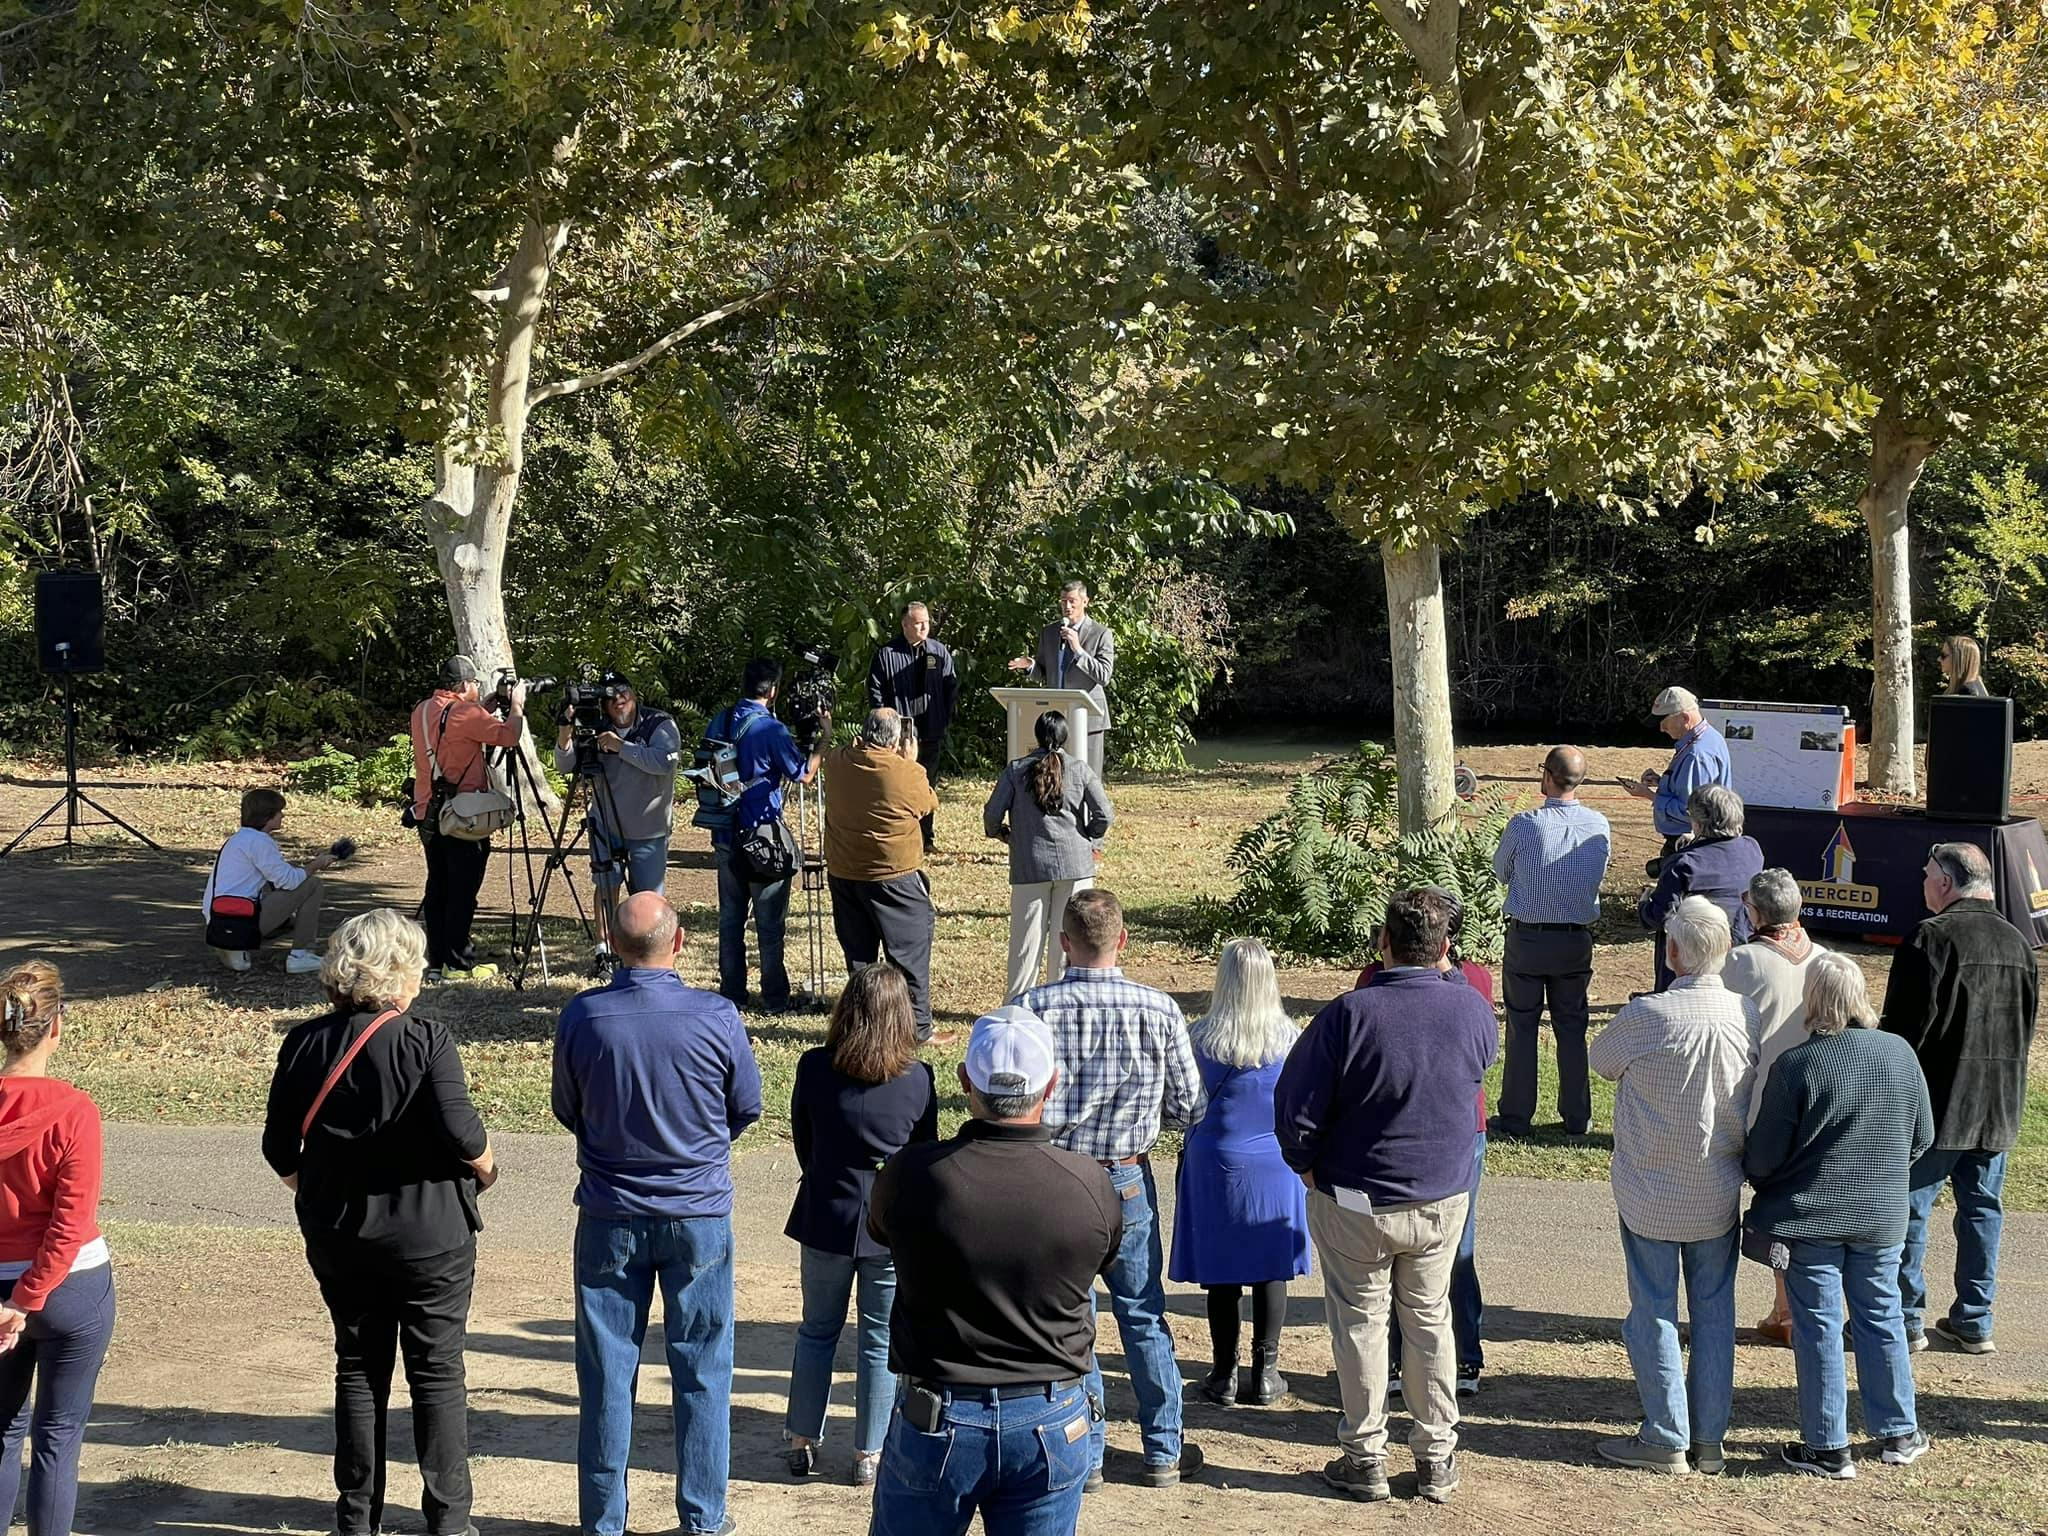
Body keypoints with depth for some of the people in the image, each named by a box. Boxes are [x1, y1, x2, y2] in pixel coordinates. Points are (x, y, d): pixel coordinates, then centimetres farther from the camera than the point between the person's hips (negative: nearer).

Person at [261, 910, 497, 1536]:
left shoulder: (305, 1043, -3)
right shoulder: (426, 1041, -16)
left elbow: (279, 1147, 2)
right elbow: (460, 1132, -23)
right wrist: (484, 1166, -1)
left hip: (337, 1235, 4)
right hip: (430, 1235, -4)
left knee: (358, 1369, 15)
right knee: (438, 1373, 8)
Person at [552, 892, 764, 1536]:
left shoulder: (581, 1017, -12)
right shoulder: (716, 1017, -15)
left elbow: (567, 1111, 3)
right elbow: (747, 1107, 0)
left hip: (609, 1217, 1)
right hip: (699, 1216, -1)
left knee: (606, 1374, 11)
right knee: (702, 1371, 11)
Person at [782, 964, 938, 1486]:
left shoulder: (814, 1068, -11)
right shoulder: (918, 1079, -11)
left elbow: (802, 1141, 3)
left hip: (826, 1220, 1)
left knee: (817, 1331, 18)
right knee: (881, 1341, 11)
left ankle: (803, 1443, 24)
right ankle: (868, 1455, 17)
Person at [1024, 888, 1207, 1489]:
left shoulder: (1034, 1008, -13)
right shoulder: (1159, 1009, -10)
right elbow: (1191, 1106, -4)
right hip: (1127, 1184, 1)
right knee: (1143, 1315, 16)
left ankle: (1084, 1456, 20)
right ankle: (1164, 1451, 26)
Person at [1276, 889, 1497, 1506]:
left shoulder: (1349, 1014, -23)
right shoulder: (1471, 1009, -11)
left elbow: (1296, 1106, -17)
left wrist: (1308, 1166, 0)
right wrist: (1447, 973, 20)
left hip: (1355, 1205, -3)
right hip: (1443, 1200, 3)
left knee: (1360, 1323, 12)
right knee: (1429, 1321, 18)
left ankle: (1365, 1458, 20)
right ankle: (1437, 1459, 25)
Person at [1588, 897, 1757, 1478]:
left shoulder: (1646, 1015, -21)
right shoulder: (1747, 1015, -9)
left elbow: (1603, 1059, -1)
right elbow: (1758, 1096, 5)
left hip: (1650, 1194, -4)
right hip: (1719, 1193, 4)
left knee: (1653, 1311, 7)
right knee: (1714, 1310, 13)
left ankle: (1666, 1439, 11)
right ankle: (1709, 1439, 19)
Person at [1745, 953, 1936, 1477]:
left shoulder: (1795, 1067, -19)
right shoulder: (1901, 1054, -5)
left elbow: (1763, 1155, -13)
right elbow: (1922, 1136, 7)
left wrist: (1760, 1183, 9)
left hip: (1809, 1217, -4)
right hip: (1882, 1218, 4)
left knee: (1817, 1325, 6)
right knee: (1880, 1317, 17)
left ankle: (1827, 1447, 12)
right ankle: (1899, 1434, 27)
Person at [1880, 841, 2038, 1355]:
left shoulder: (1933, 937, -15)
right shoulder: (2018, 942, 9)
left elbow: (1906, 1024, -16)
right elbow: (2027, 1026, 16)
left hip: (1935, 1101, -7)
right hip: (1999, 1106, 7)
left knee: (1909, 1208, 3)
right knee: (1982, 1209, 12)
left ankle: (1906, 1318, 7)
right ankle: (1974, 1321, 17)